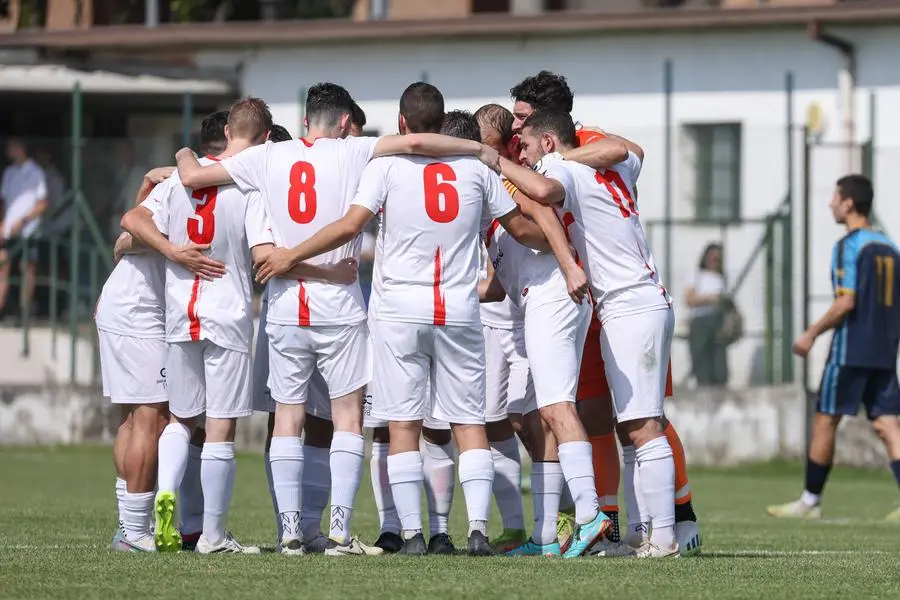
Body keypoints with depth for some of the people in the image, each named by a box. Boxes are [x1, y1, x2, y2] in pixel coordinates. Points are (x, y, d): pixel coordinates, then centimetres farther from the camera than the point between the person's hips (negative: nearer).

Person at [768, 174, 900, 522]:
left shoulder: (849, 246, -10)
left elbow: (846, 302, -17)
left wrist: (812, 333, -8)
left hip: (851, 350, -7)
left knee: (825, 422, 4)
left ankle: (810, 501, 11)